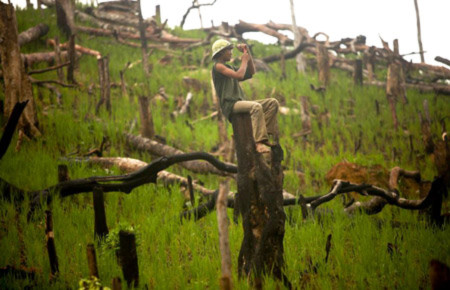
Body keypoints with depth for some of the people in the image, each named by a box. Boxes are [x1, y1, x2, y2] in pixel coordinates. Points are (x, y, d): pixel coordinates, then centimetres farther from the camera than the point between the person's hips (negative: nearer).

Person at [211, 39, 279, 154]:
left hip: (240, 103, 9)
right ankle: (260, 142, -44)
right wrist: (244, 60, 0)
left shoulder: (229, 67, 26)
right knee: (256, 107, -36)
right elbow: (239, 75, -16)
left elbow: (252, 73, 27)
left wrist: (248, 53, 19)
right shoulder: (218, 66, -3)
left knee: (273, 103, -3)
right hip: (229, 105, -9)